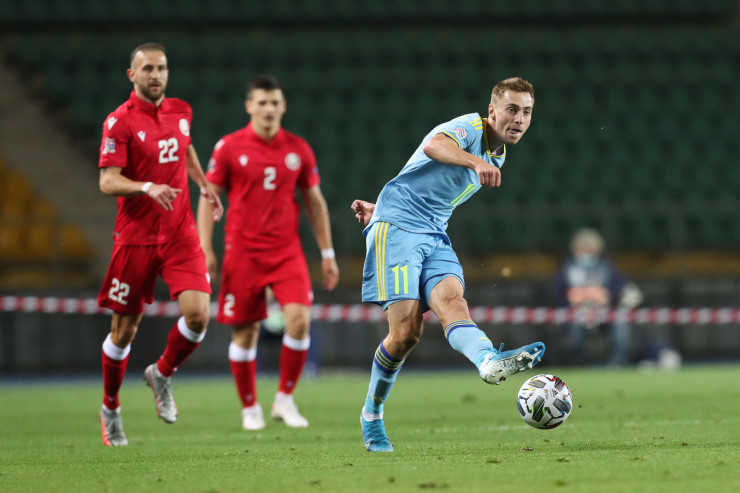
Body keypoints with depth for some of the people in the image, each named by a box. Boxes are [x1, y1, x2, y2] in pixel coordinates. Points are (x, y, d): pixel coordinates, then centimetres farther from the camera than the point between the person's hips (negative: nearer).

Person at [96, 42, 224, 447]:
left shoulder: (180, 111, 7)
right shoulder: (120, 122, -10)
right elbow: (107, 181, -17)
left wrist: (204, 184, 23)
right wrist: (147, 188, -32)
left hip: (180, 233, 4)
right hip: (135, 237, -4)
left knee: (198, 314, -15)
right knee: (124, 330, 5)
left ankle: (162, 374, 14)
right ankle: (110, 409, 27)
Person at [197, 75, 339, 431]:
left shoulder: (298, 149, 5)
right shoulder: (229, 147, -2)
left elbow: (315, 201, 12)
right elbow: (209, 198, 2)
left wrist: (327, 253, 10)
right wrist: (205, 250, -6)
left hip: (287, 250, 1)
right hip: (243, 251, -1)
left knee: (299, 319, -16)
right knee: (245, 331, 2)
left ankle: (285, 399, 0)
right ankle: (250, 408, 18)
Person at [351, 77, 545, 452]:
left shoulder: (497, 157, 21)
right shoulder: (471, 127, -6)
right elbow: (435, 145, -32)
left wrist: (381, 207, 26)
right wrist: (476, 162, -50)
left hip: (434, 234, 6)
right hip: (397, 225, -6)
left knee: (452, 300, -26)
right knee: (406, 330, -17)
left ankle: (489, 361, -53)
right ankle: (372, 415, -6)